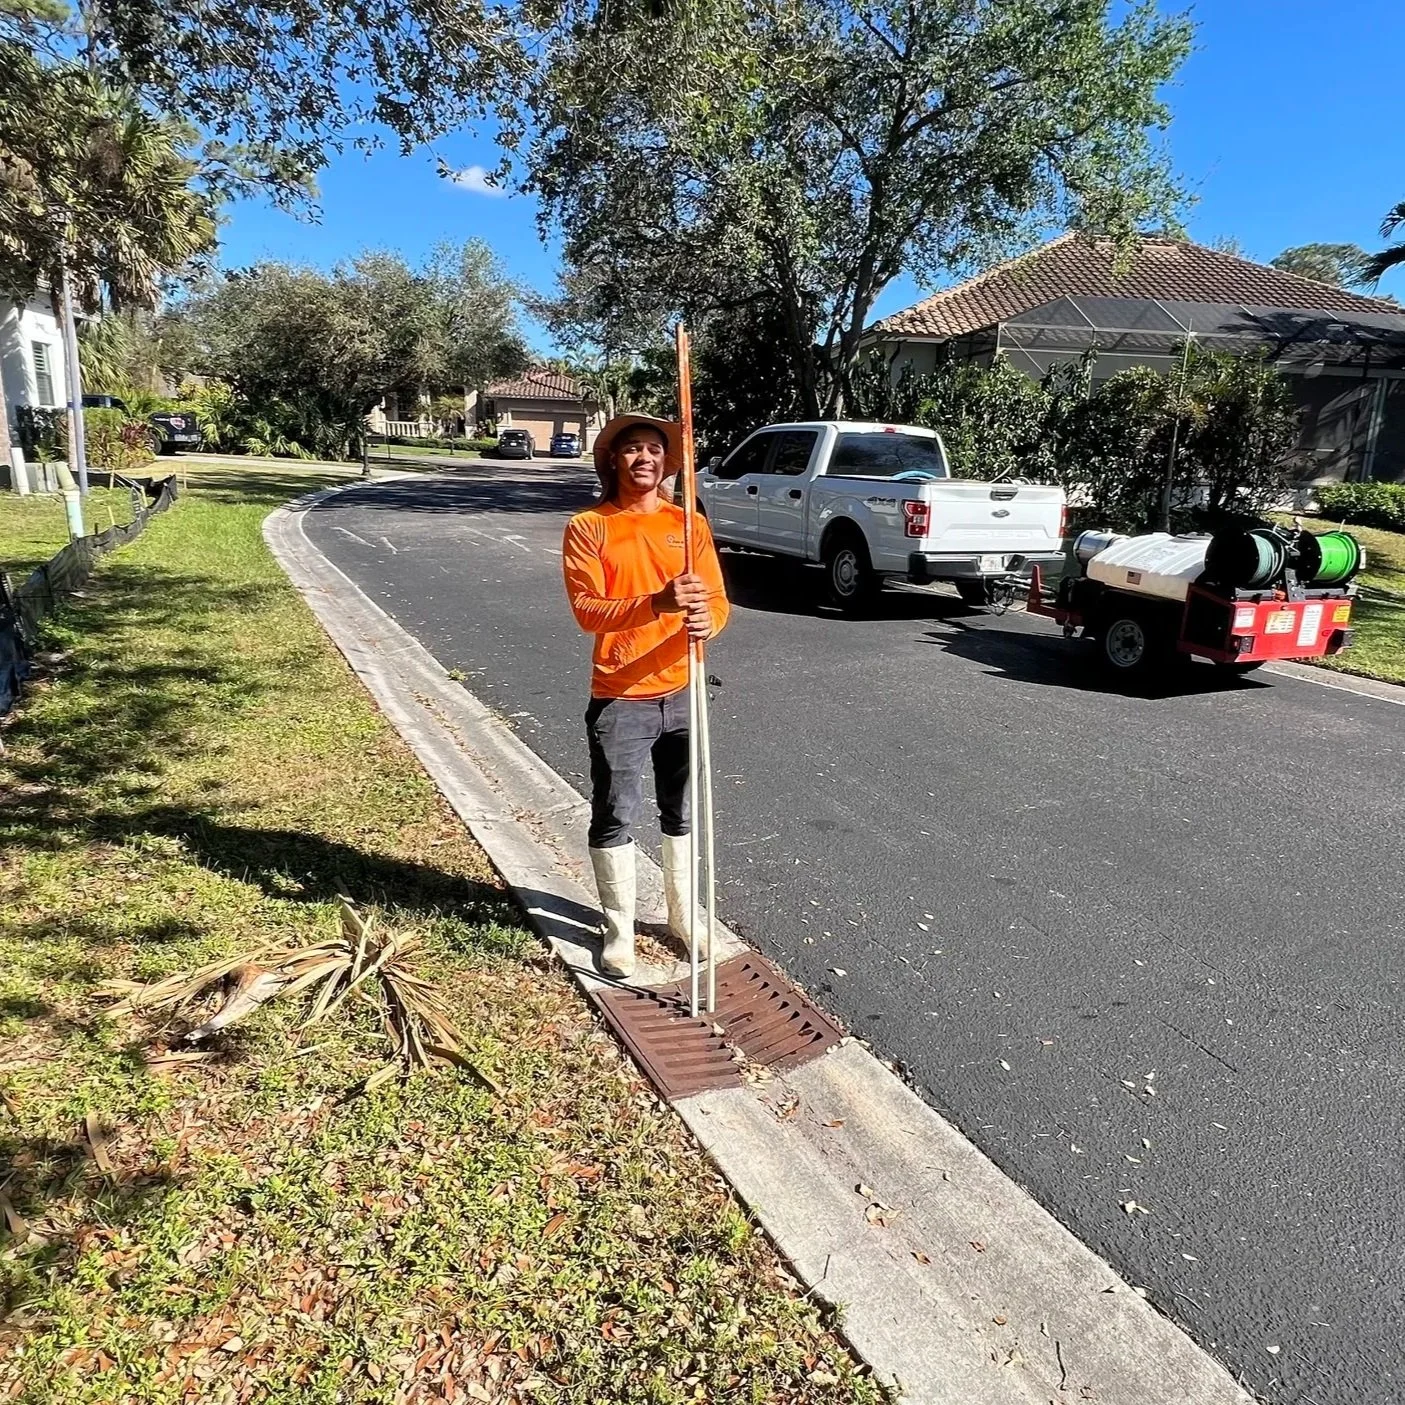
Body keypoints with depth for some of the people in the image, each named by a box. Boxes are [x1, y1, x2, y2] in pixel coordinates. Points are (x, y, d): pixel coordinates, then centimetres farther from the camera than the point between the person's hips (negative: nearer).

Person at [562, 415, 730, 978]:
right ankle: (619, 931, 22)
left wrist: (705, 620, -24)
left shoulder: (689, 524, 5)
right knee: (615, 820, 4)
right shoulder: (588, 527, -5)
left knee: (683, 814, 15)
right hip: (620, 700, -3)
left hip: (683, 694, 3)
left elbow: (718, 600, 1)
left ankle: (683, 915, 34)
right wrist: (659, 603, -32)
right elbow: (588, 610, -16)